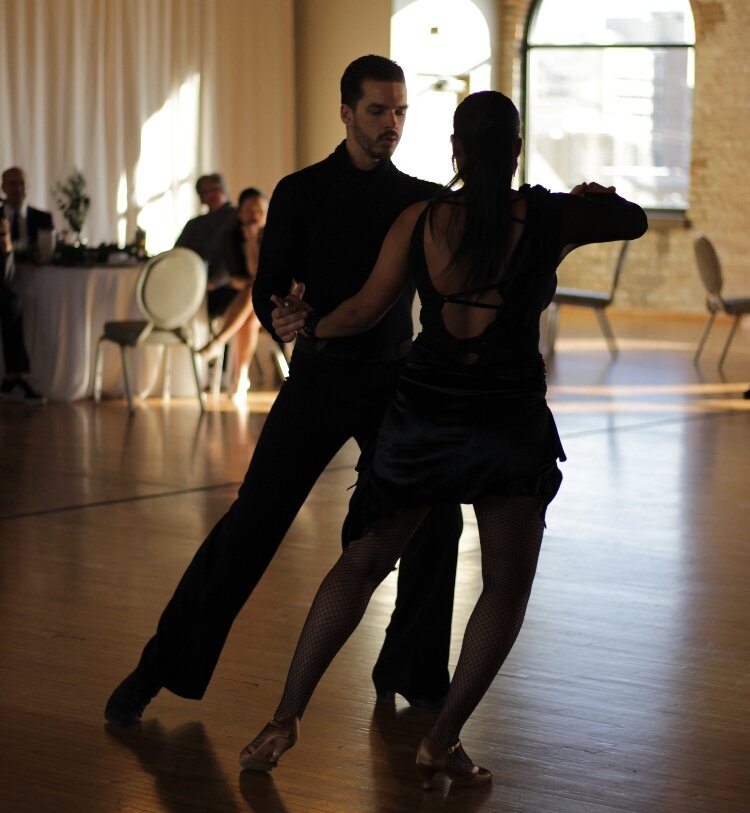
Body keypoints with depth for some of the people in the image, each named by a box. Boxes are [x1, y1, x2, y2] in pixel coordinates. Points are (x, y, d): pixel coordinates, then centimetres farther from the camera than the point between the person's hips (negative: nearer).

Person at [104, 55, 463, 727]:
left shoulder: (421, 200, 4)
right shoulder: (302, 193, -3)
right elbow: (268, 293, -5)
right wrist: (288, 319, -29)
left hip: (395, 377, 3)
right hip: (320, 377, -3)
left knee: (435, 519, -6)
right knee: (252, 523, -8)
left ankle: (409, 674, 12)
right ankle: (159, 670, 1)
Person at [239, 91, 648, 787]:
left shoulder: (419, 220, -4)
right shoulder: (548, 218, -8)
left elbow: (366, 310, -2)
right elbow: (634, 221, 9)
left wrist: (308, 326, 12)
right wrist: (593, 198, 28)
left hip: (421, 415, 3)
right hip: (510, 420, -2)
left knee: (363, 563, 14)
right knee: (507, 586, 12)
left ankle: (287, 716, 11)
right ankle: (441, 742, 5)